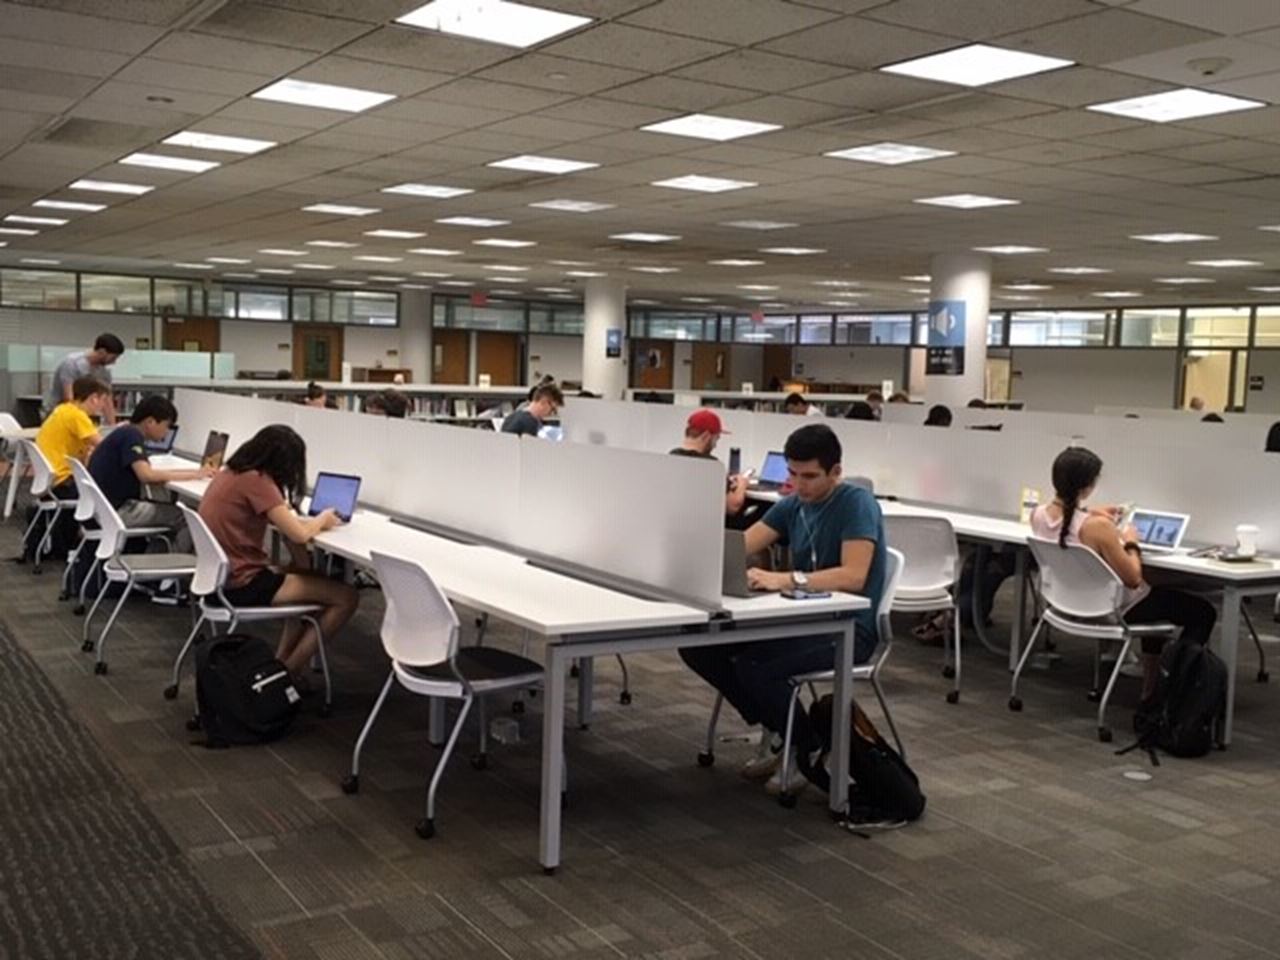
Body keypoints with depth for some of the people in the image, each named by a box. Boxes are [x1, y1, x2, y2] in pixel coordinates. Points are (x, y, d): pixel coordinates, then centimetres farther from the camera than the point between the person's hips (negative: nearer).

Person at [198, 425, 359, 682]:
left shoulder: (230, 472, 9)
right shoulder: (256, 480, -19)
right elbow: (298, 534, -20)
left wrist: (313, 521, 5)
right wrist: (322, 519, 0)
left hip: (223, 576, 10)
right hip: (242, 584, -10)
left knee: (305, 577, 28)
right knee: (346, 597, -8)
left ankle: (281, 661, 22)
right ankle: (289, 671, 5)